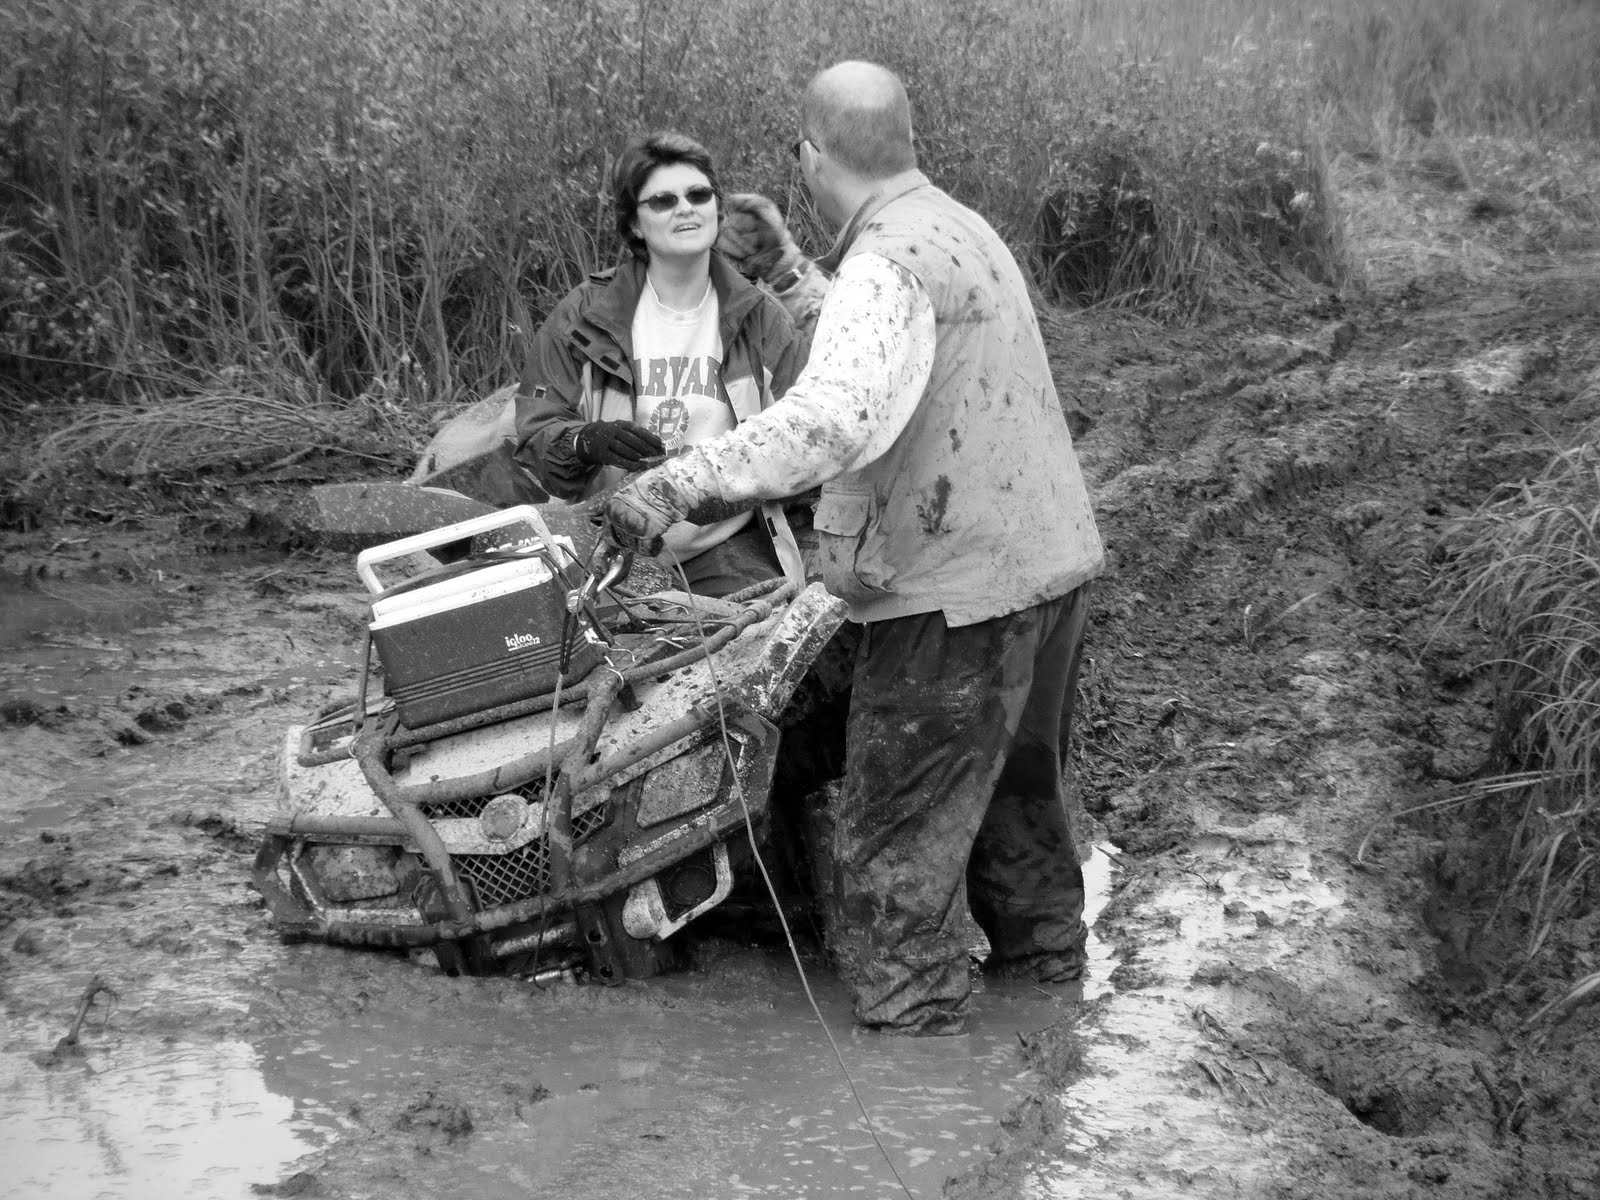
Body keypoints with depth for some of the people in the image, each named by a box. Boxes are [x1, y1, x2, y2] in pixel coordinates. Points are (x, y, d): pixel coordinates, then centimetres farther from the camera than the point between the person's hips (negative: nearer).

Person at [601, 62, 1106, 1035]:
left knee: (900, 841, 0)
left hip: (959, 591, -10)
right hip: (1051, 560, 10)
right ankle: (1042, 952, 47)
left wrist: (675, 486, -40)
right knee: (1016, 779, 29)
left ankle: (913, 1029, 6)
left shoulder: (886, 268, -21)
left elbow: (836, 419, -38)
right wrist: (790, 276, 21)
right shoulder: (960, 229, 12)